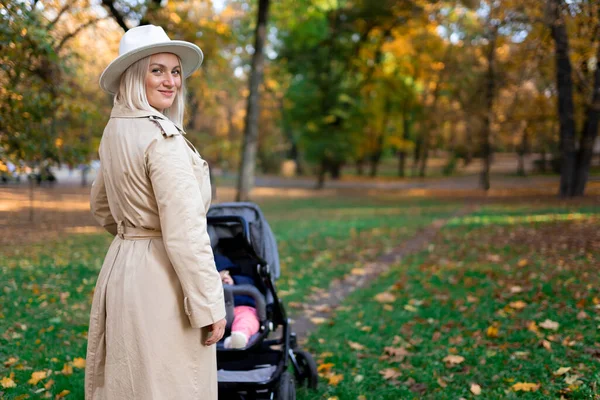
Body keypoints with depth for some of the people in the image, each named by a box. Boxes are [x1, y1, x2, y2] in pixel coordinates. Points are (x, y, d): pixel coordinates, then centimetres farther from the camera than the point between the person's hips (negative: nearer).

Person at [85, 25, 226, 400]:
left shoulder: (115, 130, 9)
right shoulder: (163, 137, -19)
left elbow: (101, 205, 23)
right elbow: (185, 232, -22)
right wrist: (210, 307, -17)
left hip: (120, 267, 9)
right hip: (161, 278, -9)